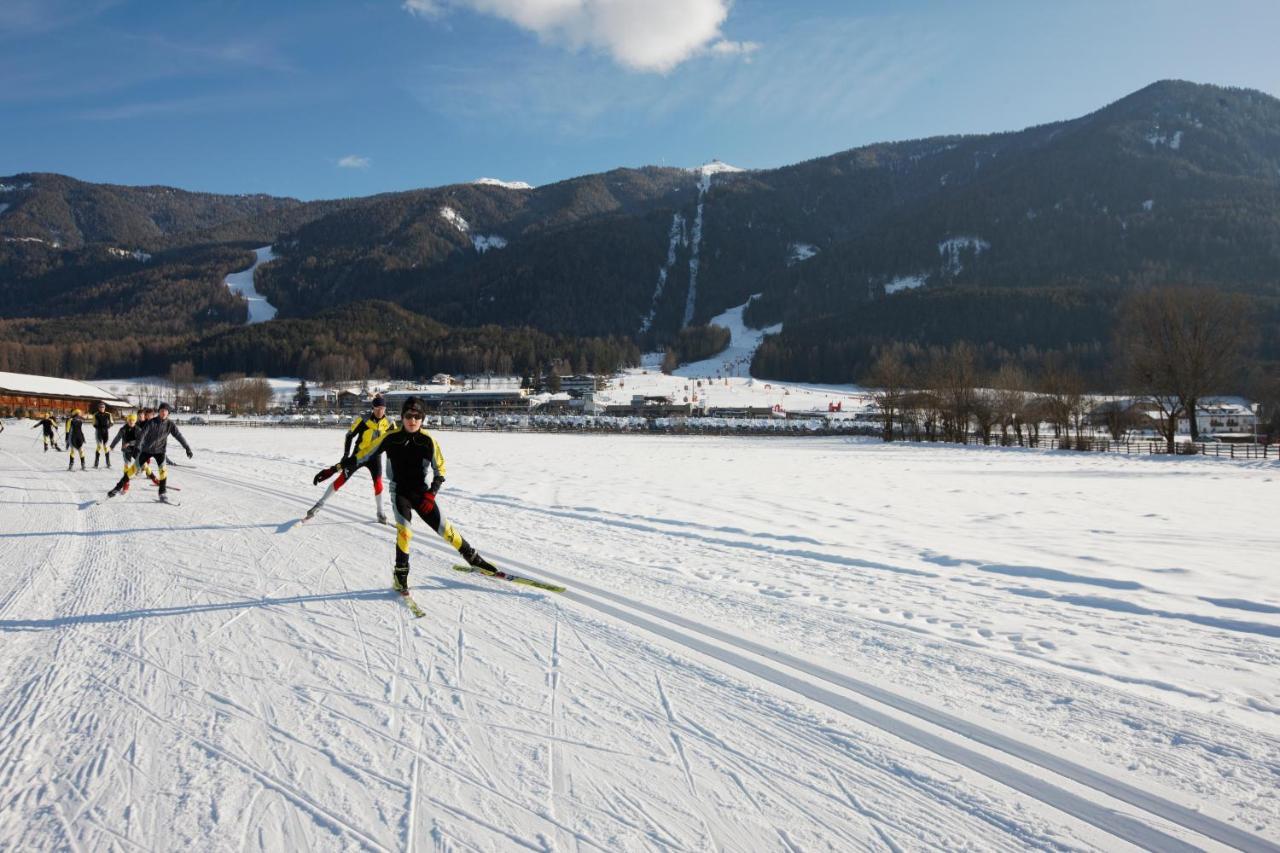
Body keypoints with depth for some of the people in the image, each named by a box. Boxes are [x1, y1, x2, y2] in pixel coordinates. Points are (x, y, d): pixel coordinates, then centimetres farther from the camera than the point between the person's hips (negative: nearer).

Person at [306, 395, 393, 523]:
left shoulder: (388, 422, -8)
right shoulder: (363, 419, -17)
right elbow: (350, 436, -9)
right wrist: (346, 455, -13)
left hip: (375, 456, 2)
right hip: (359, 454, -2)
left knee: (378, 483, -13)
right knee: (341, 479, -1)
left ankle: (380, 513, 4)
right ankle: (320, 504, 11)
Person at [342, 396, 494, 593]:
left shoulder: (428, 440, -11)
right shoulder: (391, 438, -13)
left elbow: (440, 469, -2)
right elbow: (365, 454, -4)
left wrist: (431, 493, -12)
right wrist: (346, 469, -5)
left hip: (421, 492, 1)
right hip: (399, 492, -1)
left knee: (443, 528, 2)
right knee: (404, 529, -22)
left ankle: (472, 557, 21)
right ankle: (400, 574, -9)